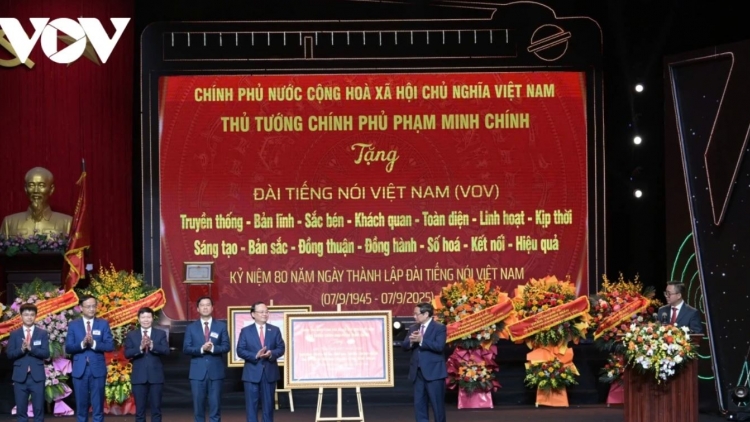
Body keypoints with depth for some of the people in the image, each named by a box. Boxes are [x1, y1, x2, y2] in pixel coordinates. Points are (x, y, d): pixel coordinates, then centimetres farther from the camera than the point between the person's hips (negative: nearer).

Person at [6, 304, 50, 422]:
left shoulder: (42, 334, 5)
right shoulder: (14, 334, 6)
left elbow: (46, 354, -5)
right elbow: (10, 354, 0)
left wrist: (31, 348, -18)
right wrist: (22, 349, -18)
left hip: (37, 376, -1)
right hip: (20, 376, 1)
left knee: (38, 409, 0)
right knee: (21, 410, 3)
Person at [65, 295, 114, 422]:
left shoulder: (103, 324, 4)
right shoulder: (73, 325, 5)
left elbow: (110, 346, -4)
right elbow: (68, 348, -1)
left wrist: (94, 344, -19)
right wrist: (82, 344, -19)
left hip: (97, 370, -1)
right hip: (79, 370, 1)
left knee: (98, 405, 0)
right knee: (81, 405, 6)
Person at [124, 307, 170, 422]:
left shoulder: (160, 334, 6)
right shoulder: (131, 335, 6)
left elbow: (166, 350, -8)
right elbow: (127, 353, -5)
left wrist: (152, 346, -23)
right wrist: (140, 348, -21)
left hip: (156, 376, 0)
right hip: (139, 377, 0)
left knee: (156, 408, 3)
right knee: (140, 409, 3)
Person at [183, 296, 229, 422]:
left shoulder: (221, 326, 7)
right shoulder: (191, 328, 8)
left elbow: (226, 347, 2)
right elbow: (186, 349, 0)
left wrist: (213, 348, -17)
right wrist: (201, 349, -16)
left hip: (215, 371, 0)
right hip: (197, 372, 1)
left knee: (215, 405, 0)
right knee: (198, 405, 2)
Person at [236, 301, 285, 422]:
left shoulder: (275, 330, 8)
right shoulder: (246, 331, 2)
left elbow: (281, 348, 4)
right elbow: (240, 351, -4)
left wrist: (271, 353, -17)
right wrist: (256, 355, -18)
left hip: (270, 372, 2)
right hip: (252, 373, -2)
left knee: (268, 404, 6)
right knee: (251, 404, -1)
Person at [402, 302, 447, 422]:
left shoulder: (439, 328, -6)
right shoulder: (413, 328, 13)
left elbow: (439, 346, -19)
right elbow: (404, 345, 6)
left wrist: (421, 340, -24)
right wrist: (411, 341, -16)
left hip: (433, 372, -6)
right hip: (418, 372, 6)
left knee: (437, 403, 0)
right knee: (419, 403, 7)